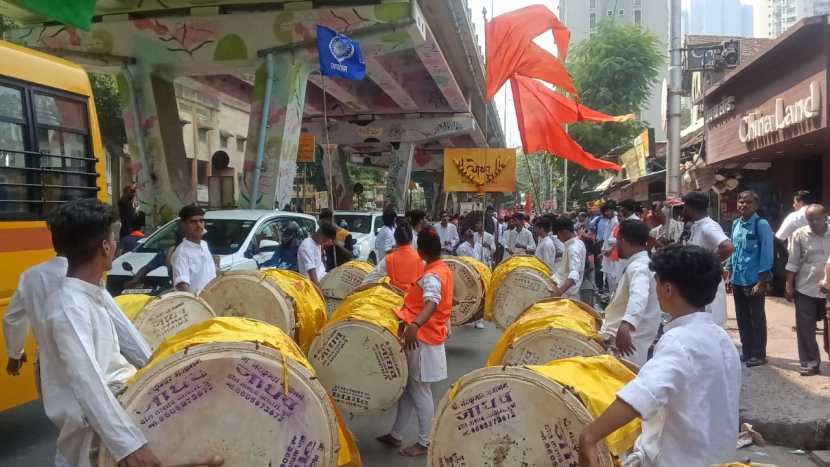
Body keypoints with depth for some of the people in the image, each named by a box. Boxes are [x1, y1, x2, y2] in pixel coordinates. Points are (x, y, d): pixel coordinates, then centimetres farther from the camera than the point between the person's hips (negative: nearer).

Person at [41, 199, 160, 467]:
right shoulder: (70, 308, -26)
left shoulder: (96, 292, 2)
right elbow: (87, 382, -35)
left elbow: (124, 337, 15)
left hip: (118, 393, 8)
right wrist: (128, 443, -41)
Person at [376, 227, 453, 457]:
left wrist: (415, 325, -57)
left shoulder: (431, 276, -22)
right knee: (408, 387, 17)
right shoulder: (442, 268, 7)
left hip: (422, 339, -10)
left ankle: (425, 442, 16)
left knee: (419, 391, 3)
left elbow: (432, 303, -41)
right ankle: (396, 434, 28)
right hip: (428, 336, 10)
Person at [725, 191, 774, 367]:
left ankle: (758, 354, 15)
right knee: (742, 317, 14)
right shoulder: (735, 224, 8)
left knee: (757, 317, 4)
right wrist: (729, 275, 12)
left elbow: (767, 253, -12)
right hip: (737, 279, 6)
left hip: (754, 279, -6)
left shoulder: (761, 225, -10)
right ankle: (746, 351, 26)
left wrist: (761, 281, -15)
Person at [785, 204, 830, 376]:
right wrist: (789, 286, -3)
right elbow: (793, 263, -1)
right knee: (805, 328, 2)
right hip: (805, 289, -1)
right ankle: (810, 363, 13)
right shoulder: (799, 235, -3)